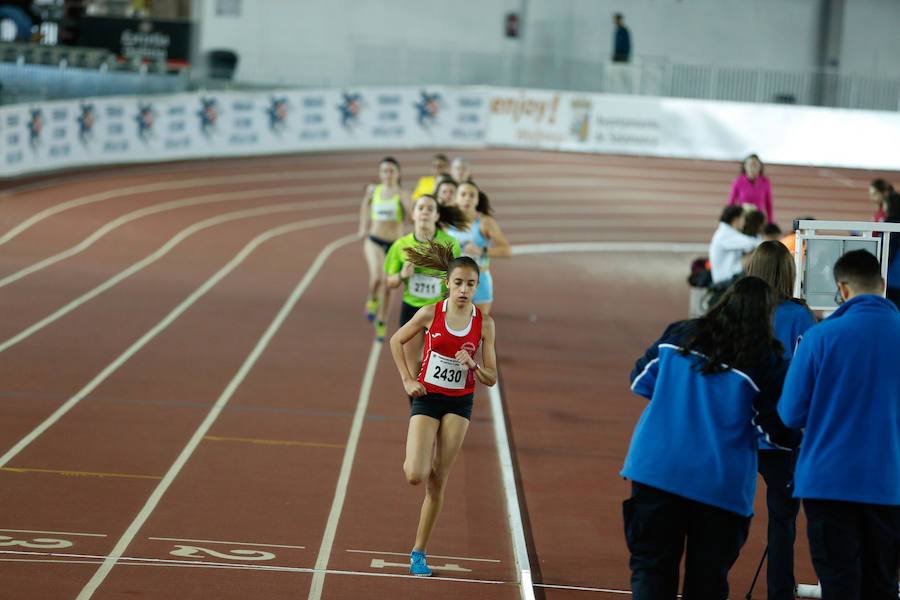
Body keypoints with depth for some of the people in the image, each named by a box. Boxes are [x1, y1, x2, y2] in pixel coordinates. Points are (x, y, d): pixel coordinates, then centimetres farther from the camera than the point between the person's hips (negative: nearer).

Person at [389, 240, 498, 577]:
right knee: (415, 476, -15)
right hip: (427, 398, -1)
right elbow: (396, 341, 7)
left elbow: (491, 379, -1)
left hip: (459, 404, 1)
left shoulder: (484, 324, -6)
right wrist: (407, 380, -1)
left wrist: (472, 366, -21)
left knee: (438, 482, 1)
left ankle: (419, 552, 12)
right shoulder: (430, 314, -9)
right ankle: (416, 459, 24)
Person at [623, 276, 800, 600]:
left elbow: (641, 381, 13)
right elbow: (782, 431, -6)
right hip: (721, 485, -2)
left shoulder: (678, 335, 3)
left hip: (656, 471, 2)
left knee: (651, 566, 7)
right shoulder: (767, 361, -7)